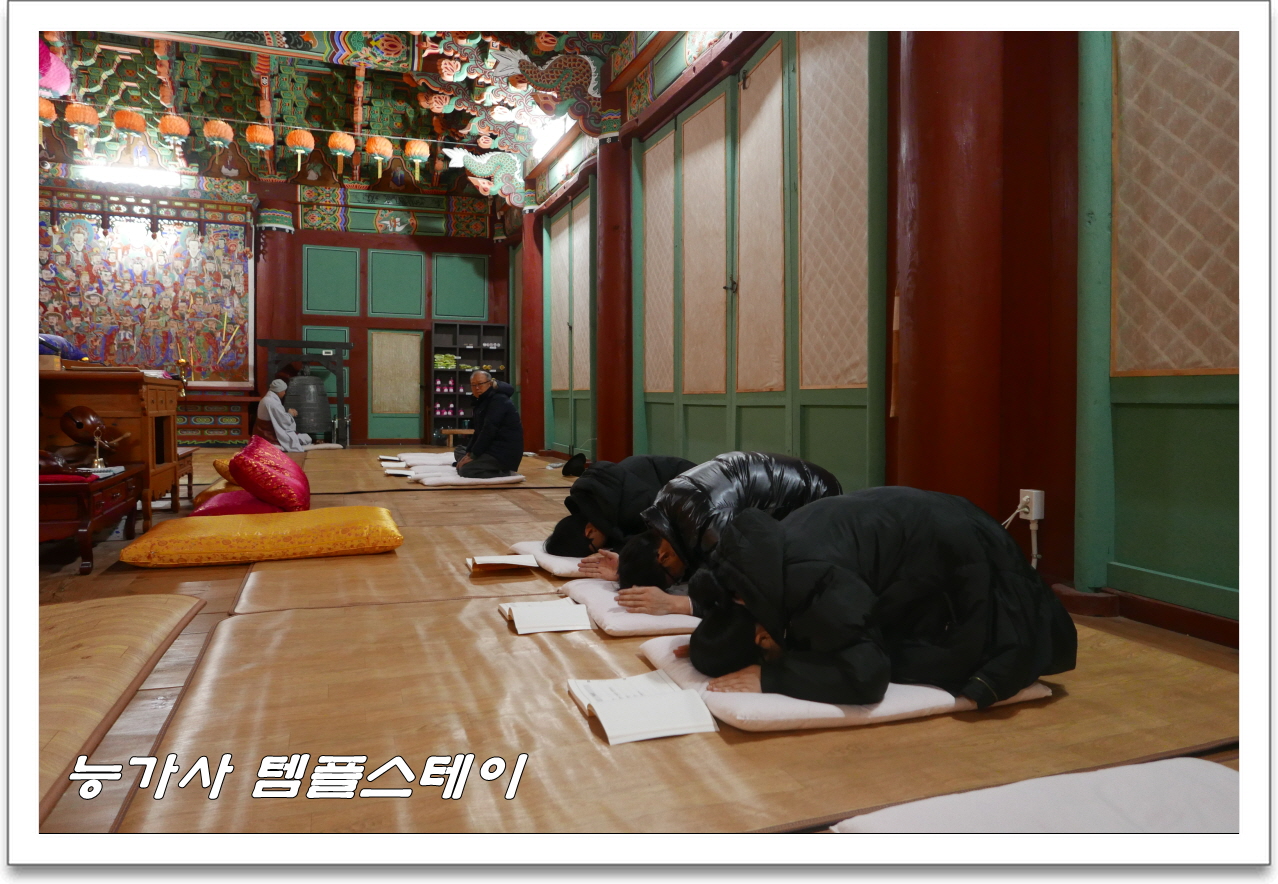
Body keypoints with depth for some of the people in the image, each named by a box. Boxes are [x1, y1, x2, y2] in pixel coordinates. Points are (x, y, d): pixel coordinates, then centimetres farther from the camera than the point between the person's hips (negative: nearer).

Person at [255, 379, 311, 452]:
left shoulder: (266, 399, 8)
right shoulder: (273, 403, -25)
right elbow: (285, 421, -21)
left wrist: (288, 411, 4)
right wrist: (290, 414, -1)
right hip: (272, 436, -11)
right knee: (306, 439, -11)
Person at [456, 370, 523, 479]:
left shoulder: (499, 400, -15)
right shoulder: (483, 401, 17)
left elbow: (489, 429, -22)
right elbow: (479, 430, 15)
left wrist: (473, 455, -20)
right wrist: (469, 452, 2)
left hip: (505, 451, -11)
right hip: (493, 447, 11)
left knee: (465, 470, -22)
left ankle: (505, 472, -8)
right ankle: (501, 470, 11)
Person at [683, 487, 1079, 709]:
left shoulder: (807, 578, -42)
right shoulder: (769, 559, -15)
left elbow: (864, 675, -45)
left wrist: (767, 677, -40)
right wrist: (703, 637, -14)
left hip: (958, 555, -8)